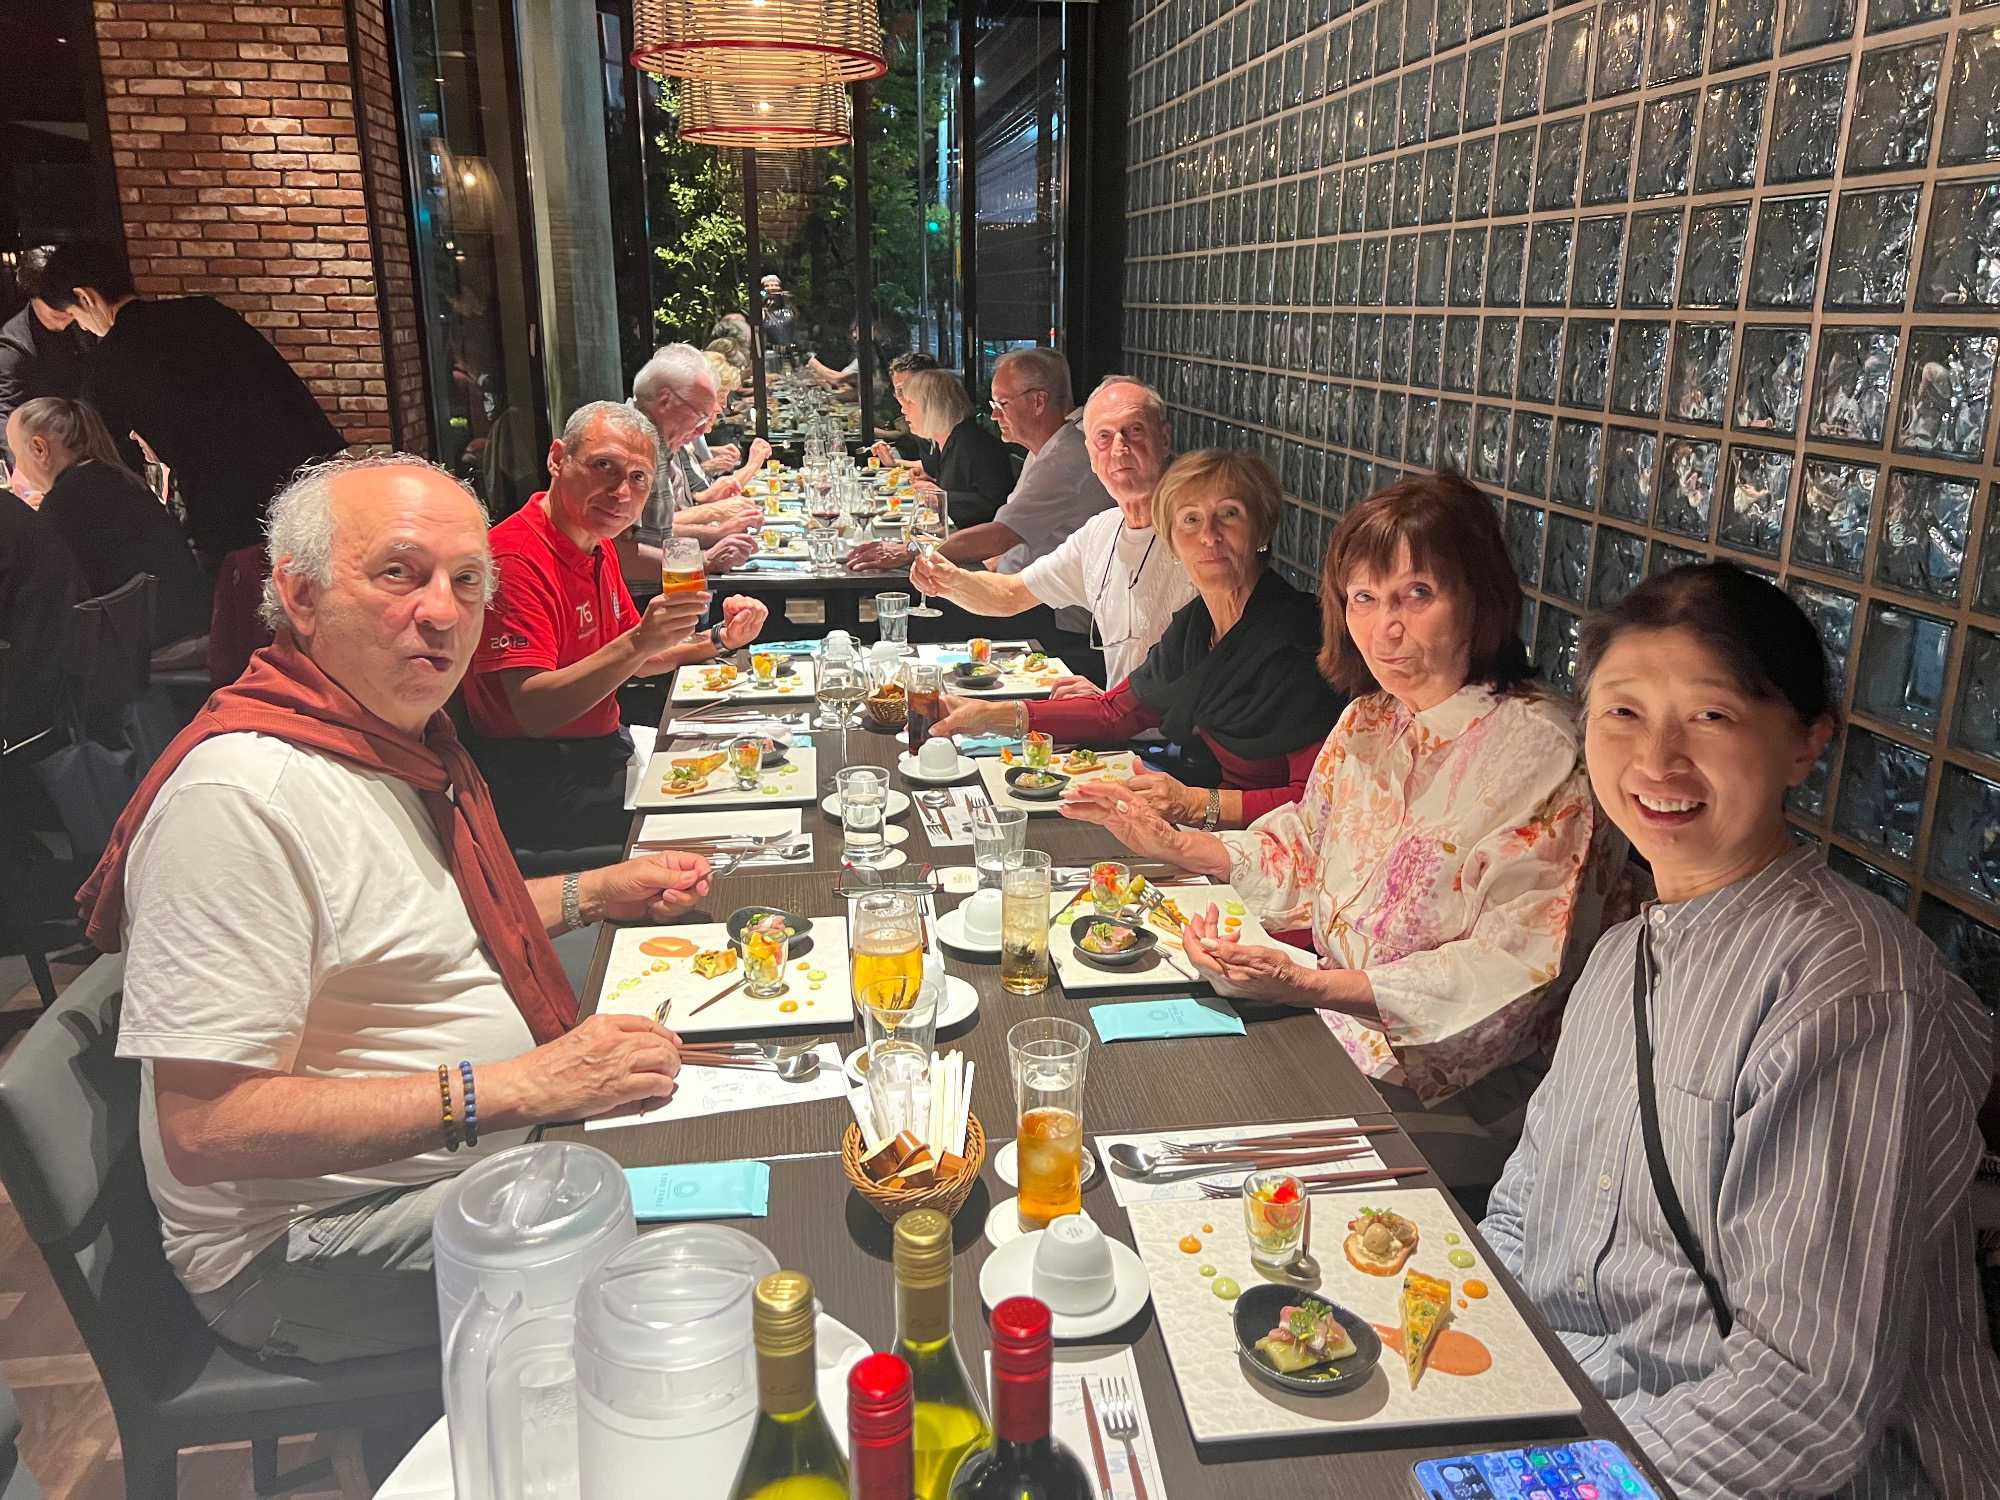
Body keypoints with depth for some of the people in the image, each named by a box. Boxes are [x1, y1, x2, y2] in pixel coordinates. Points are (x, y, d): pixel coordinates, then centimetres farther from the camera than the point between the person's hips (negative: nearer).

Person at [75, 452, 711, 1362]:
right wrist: (516, 1088, -32)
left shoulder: (396, 733, 7)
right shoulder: (242, 791, -25)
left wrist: (593, 893, 13)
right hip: (306, 1246, -9)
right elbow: (204, 1129, -28)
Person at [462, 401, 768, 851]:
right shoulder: (517, 559, -20)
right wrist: (639, 643, -39)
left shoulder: (597, 545, 11)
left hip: (606, 753, 9)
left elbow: (630, 662, 21)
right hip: (541, 787, -9)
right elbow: (534, 710, -28)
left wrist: (719, 639, 5)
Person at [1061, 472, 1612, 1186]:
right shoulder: (1367, 719, 6)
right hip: (1333, 1027, 7)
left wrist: (1307, 984, -27)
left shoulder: (1535, 748, -17)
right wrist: (1172, 843, 4)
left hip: (1444, 1090, -6)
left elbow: (1513, 968, -21)